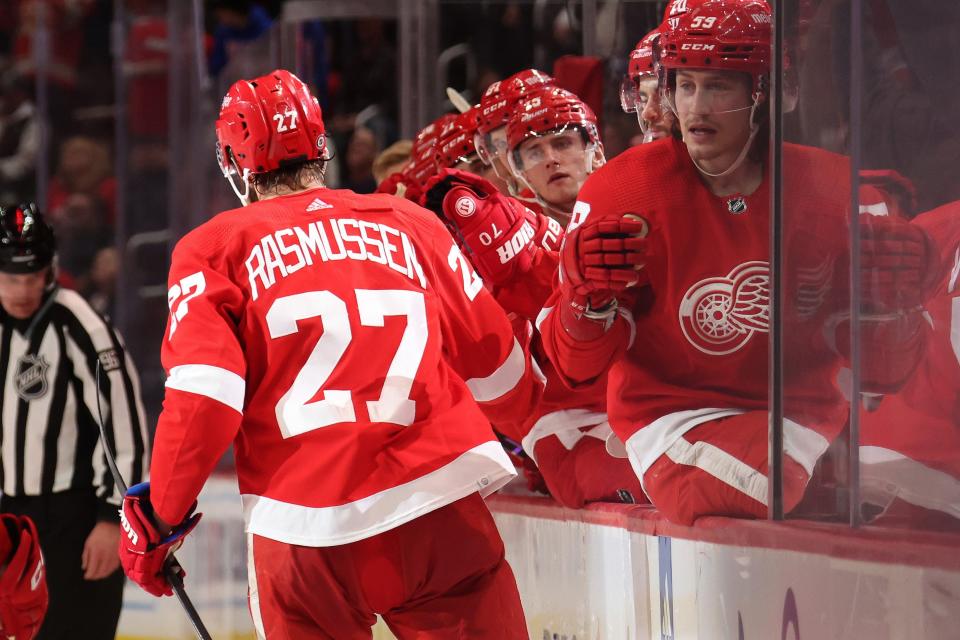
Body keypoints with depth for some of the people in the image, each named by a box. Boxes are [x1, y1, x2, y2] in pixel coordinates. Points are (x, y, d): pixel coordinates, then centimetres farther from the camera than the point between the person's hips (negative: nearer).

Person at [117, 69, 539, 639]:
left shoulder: (214, 248, 8)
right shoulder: (411, 224, 14)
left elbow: (203, 399, -6)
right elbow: (499, 374, 16)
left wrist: (160, 519, 6)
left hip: (304, 533, -1)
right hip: (442, 514, 1)